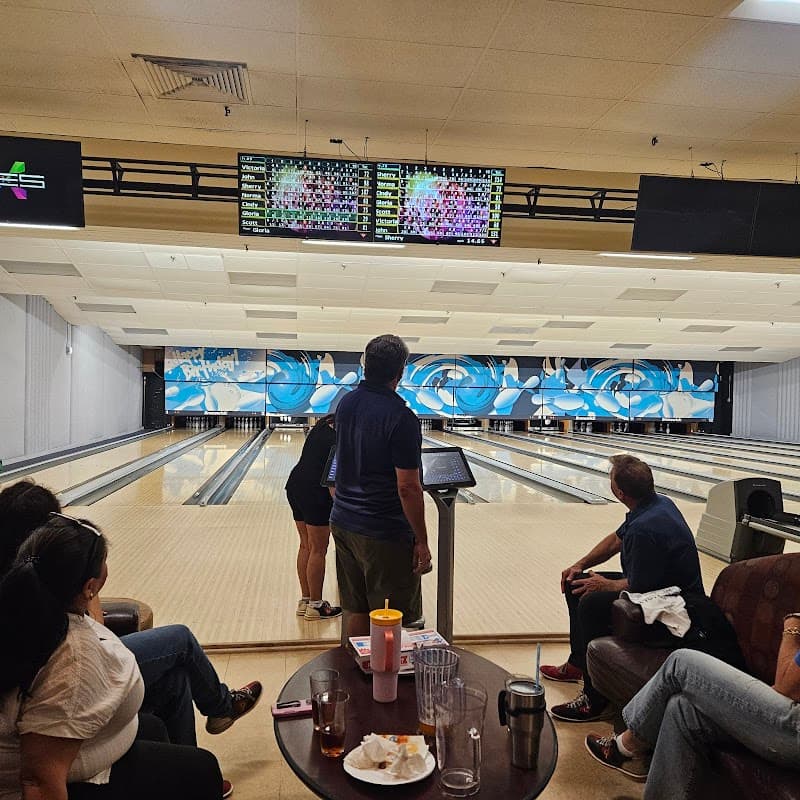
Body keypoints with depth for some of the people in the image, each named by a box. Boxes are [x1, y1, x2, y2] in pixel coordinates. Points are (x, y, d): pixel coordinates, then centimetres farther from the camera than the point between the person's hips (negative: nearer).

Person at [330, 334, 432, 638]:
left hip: (343, 523, 7)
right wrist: (422, 542, -12)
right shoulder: (401, 418, -20)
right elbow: (408, 488, -20)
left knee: (357, 613, 18)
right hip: (385, 534, -7)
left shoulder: (346, 403, 2)